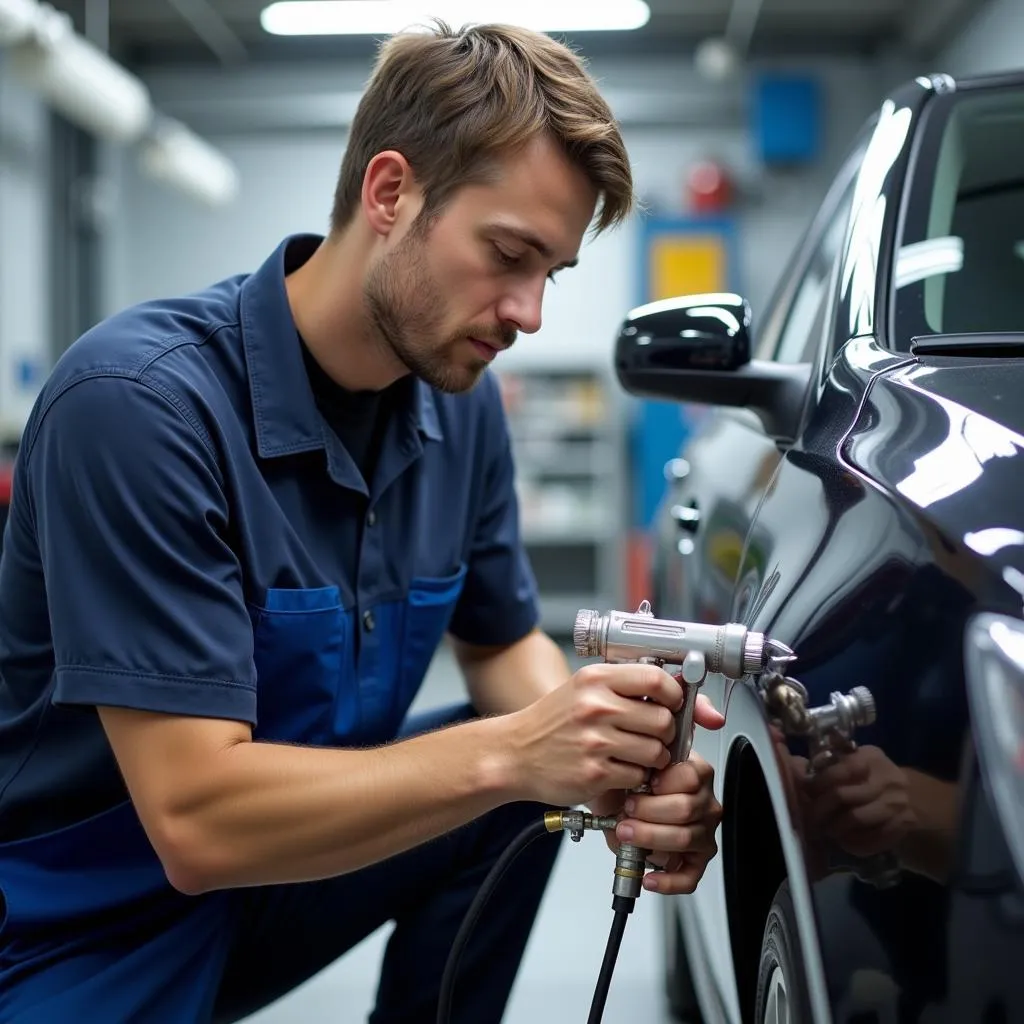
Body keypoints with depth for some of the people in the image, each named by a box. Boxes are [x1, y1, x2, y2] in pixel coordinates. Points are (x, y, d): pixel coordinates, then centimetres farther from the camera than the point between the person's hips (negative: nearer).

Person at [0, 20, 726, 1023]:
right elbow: (197, 817, -28)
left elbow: (503, 642, 7)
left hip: (272, 860, 6)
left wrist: (617, 765, -14)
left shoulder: (459, 399, -5)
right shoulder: (137, 400, -27)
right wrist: (510, 752, -31)